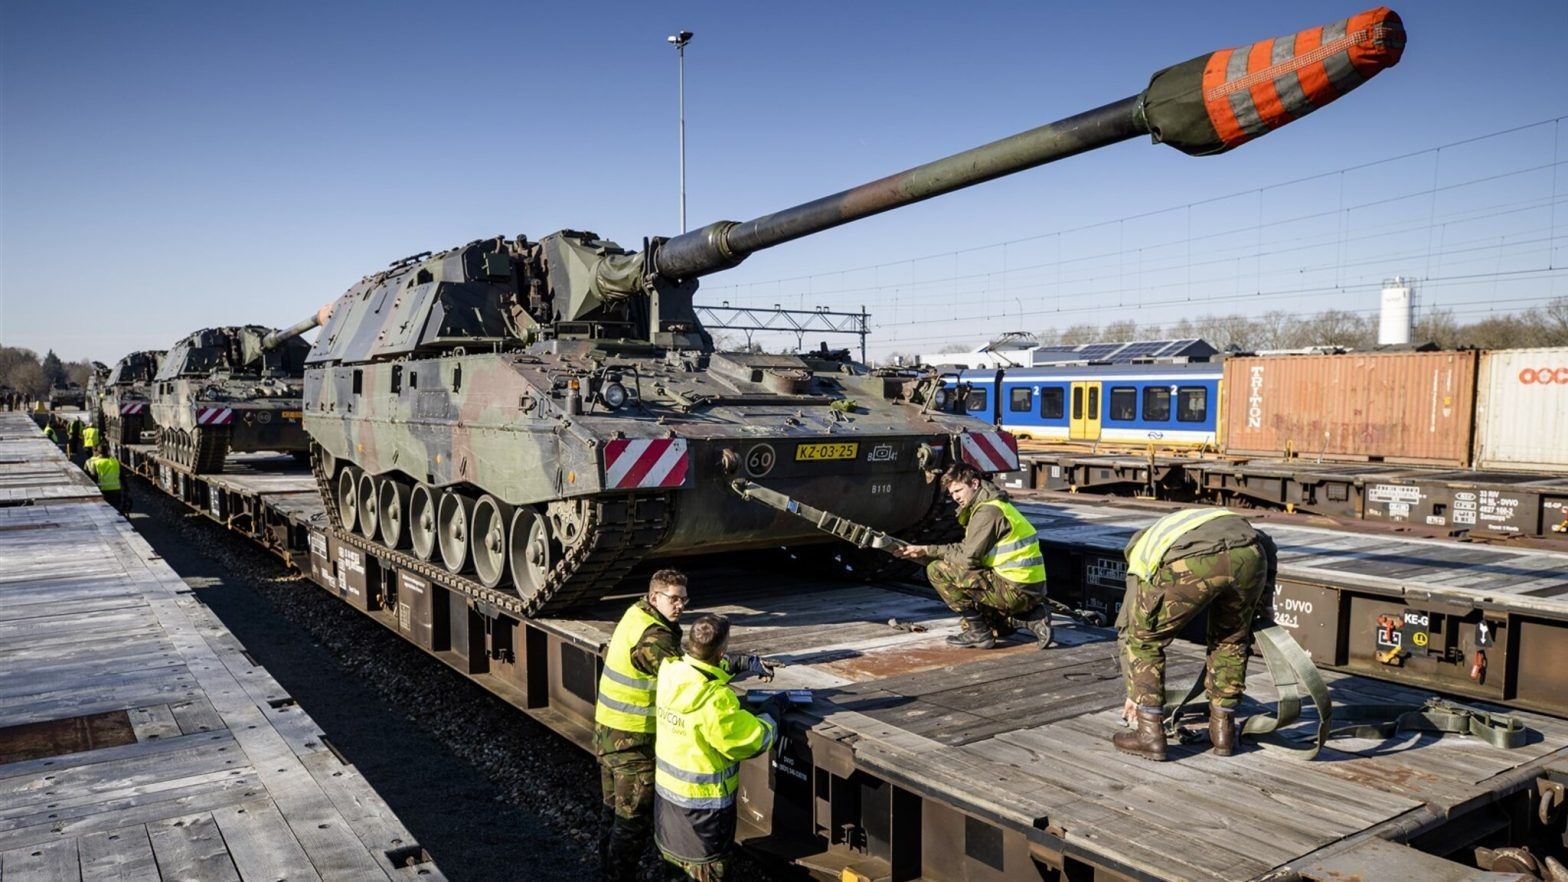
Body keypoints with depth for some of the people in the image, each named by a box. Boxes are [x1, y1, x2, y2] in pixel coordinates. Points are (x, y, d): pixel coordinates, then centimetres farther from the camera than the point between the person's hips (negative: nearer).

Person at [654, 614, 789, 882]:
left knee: (676, 859, 27)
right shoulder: (715, 700, -34)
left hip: (666, 787, 7)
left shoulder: (670, 671, -12)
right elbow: (755, 741, -23)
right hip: (703, 800, -7)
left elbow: (707, 667, 11)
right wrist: (774, 709, -7)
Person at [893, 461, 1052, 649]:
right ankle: (1033, 617, 12)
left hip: (1015, 590, -11)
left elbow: (967, 558, -18)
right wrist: (921, 553, 8)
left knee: (937, 570, -10)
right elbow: (965, 550, 16)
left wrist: (929, 550, -5)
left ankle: (978, 632, -5)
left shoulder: (988, 511, -14)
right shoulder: (988, 506, 18)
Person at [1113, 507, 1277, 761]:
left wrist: (1133, 693, 44)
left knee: (1144, 638, 20)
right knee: (1231, 639, 30)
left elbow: (1127, 626, 37)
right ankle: (1222, 729, 32)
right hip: (1248, 556, 4)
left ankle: (1150, 734, 19)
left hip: (1191, 564, -3)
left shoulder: (1141, 553, 37)